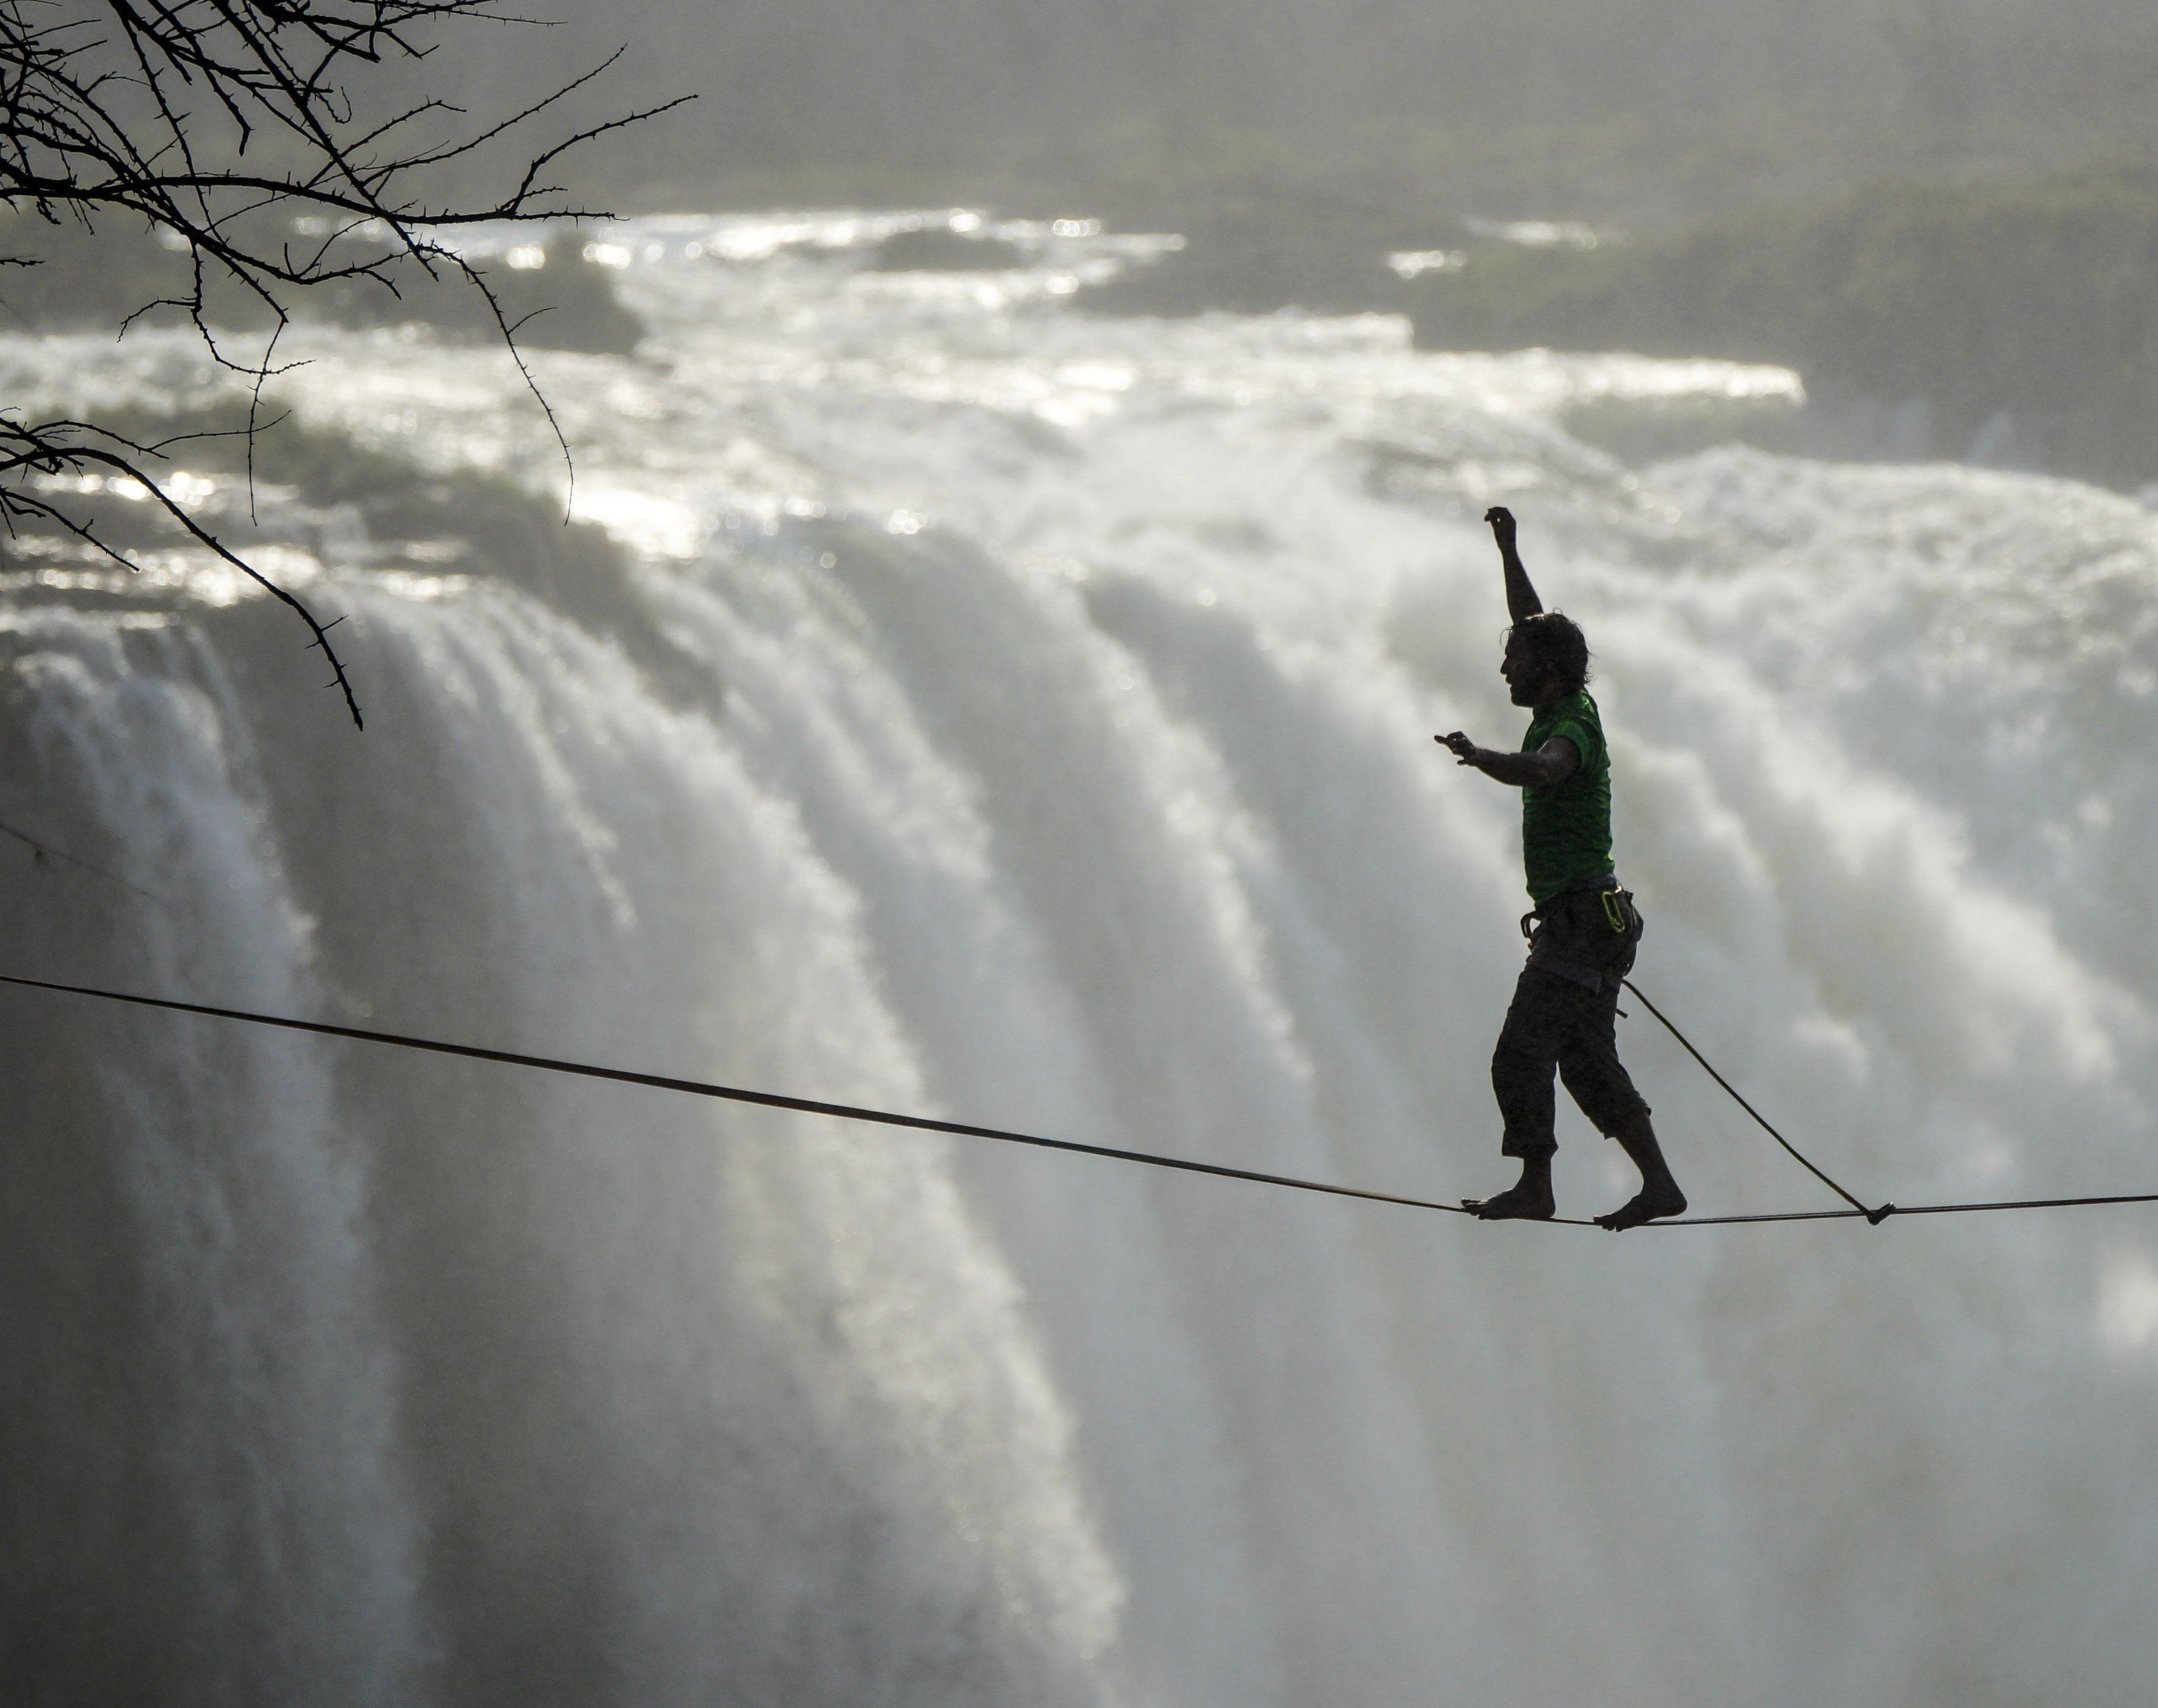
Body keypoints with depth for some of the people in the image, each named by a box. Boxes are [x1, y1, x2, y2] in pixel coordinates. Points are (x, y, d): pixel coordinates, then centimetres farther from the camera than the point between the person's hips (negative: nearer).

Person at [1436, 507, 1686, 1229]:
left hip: (1578, 919, -10)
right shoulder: (1570, 709, 13)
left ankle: (1534, 1188, -8)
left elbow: (1541, 769, -40)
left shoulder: (1571, 727, -14)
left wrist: (1478, 755, -58)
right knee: (1588, 1061, 11)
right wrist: (1507, 551, 31)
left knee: (1521, 1055, -10)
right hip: (1592, 920, 10)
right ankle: (1659, 1183, 9)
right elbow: (1534, 624, 29)